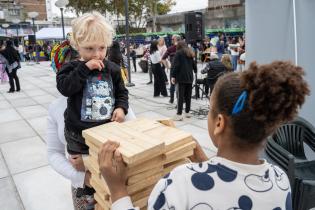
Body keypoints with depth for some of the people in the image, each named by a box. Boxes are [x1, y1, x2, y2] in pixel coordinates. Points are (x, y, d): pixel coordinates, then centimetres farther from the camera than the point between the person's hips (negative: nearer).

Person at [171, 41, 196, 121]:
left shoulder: (178, 53, -1)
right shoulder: (190, 53, 16)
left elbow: (175, 65, -11)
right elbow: (194, 64, 17)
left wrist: (173, 76, -11)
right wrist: (195, 71, 32)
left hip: (182, 77, -6)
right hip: (190, 77, 6)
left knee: (181, 95, -8)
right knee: (188, 95, 10)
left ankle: (179, 114, -9)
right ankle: (187, 112, 17)